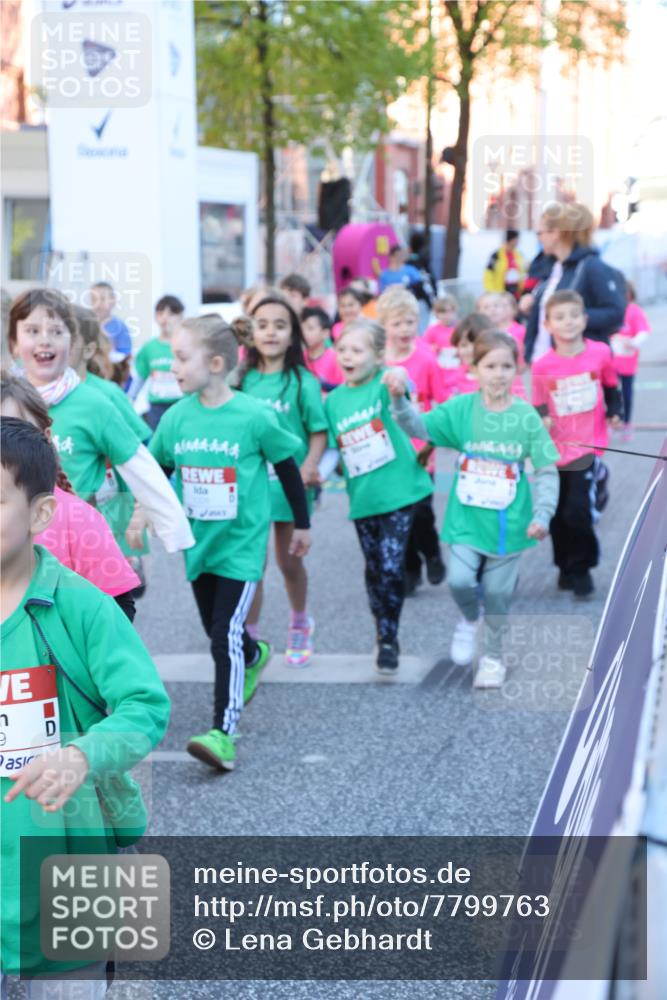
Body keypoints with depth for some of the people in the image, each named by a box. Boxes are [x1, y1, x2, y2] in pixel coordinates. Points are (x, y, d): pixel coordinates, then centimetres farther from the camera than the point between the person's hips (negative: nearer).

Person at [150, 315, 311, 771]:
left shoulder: (255, 416, -15)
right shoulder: (177, 417, -4)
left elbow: (287, 467, -2)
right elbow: (158, 469, 9)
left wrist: (302, 524, 7)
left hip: (242, 542, -5)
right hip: (199, 541, 5)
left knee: (226, 636, -14)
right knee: (216, 628, 21)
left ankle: (223, 734, -13)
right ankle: (254, 656, 55)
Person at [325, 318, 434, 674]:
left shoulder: (384, 383, -9)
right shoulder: (334, 400, 6)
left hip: (398, 492, -5)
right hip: (363, 498, 5)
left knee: (390, 568, -8)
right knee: (374, 570, 13)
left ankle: (389, 640, 8)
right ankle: (384, 636, 30)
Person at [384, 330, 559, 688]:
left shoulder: (526, 416, -8)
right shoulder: (462, 408, -6)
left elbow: (547, 472, -5)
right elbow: (419, 427, -14)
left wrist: (542, 515, -13)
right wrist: (399, 399, -32)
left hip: (508, 521, 0)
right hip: (466, 517, 0)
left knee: (497, 594, 9)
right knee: (459, 580, -17)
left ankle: (492, 657, 32)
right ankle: (470, 619, 18)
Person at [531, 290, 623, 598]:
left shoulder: (600, 353, -6)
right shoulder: (542, 366, -7)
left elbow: (611, 387, 13)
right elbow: (538, 406, 3)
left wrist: (614, 412, -2)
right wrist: (541, 420, -17)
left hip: (588, 446, -2)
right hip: (555, 449, 2)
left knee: (578, 511, -11)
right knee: (558, 515, 9)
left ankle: (581, 569, 10)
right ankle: (565, 567, 30)